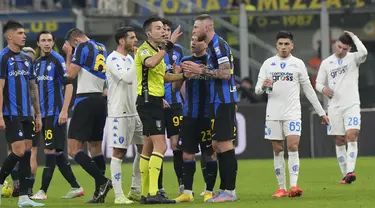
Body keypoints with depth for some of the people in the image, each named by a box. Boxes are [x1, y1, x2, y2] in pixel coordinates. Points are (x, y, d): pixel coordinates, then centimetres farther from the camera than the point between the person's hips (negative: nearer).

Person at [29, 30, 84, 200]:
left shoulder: (57, 60, -8)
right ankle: (75, 187, 15)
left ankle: (43, 191, -7)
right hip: (43, 114, 8)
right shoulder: (37, 63, 14)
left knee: (51, 151, -7)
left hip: (55, 113, -8)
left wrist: (64, 111, -17)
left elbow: (69, 85, -12)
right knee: (57, 153, 9)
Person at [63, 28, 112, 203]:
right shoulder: (102, 48, 15)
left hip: (85, 101, -8)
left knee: (74, 149, -8)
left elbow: (71, 74, -9)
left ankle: (102, 182, -21)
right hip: (100, 101, 8)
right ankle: (99, 193, 9)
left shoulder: (82, 47, -7)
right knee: (95, 146, 13)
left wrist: (69, 54, 6)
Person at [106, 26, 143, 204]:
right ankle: (118, 195, -5)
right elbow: (127, 78, -26)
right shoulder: (113, 59, -12)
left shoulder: (129, 59, 15)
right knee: (119, 152, -6)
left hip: (134, 112, 9)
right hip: (119, 114, -9)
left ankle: (136, 188, 19)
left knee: (143, 148, 10)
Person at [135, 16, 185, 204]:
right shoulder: (144, 49, -12)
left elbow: (164, 76, 28)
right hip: (148, 101, -10)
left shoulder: (157, 50, 18)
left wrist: (185, 75, 17)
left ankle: (145, 193, 16)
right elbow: (150, 63, -36)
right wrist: (169, 45, -35)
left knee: (149, 147, 12)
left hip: (154, 102, 10)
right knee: (160, 146, -17)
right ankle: (153, 193, -23)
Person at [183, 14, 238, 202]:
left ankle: (230, 191, -7)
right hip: (217, 101, 10)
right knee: (217, 145, 11)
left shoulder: (218, 45, -13)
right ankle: (224, 189, 15)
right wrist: (198, 70, 8)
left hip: (224, 101, -10)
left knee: (224, 144, -8)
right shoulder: (212, 47, 17)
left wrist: (201, 70, -17)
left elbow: (225, 73, -21)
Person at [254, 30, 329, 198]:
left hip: (293, 113, -1)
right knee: (277, 150, 2)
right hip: (273, 114, 1)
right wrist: (263, 86, -19)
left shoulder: (298, 64, 7)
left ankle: (293, 186, -19)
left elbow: (308, 90, 11)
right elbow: (257, 90, 5)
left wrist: (321, 112, 10)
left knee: (293, 147, -15)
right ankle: (281, 188, 6)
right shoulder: (268, 64, 8)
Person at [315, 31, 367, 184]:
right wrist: (323, 89, -11)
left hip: (352, 105, -3)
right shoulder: (326, 63, 8)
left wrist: (353, 37, -13)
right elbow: (318, 83, 12)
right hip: (334, 107, 3)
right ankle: (345, 174, 8)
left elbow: (363, 53, -23)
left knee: (351, 136, -18)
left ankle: (350, 171, -26)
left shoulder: (353, 59, 1)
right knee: (340, 141, 4)